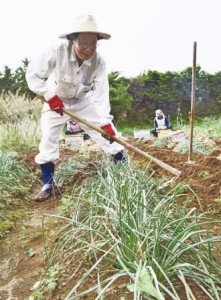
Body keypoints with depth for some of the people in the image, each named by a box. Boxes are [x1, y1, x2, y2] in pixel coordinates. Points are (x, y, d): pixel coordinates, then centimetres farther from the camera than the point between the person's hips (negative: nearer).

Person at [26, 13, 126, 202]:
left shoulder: (99, 63, -25)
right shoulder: (58, 52, -31)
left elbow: (101, 94, -29)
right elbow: (32, 73, -22)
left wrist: (105, 122, -40)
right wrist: (49, 96, -27)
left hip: (83, 101, 1)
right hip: (56, 100, -1)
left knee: (109, 134, -5)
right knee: (47, 140, -8)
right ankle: (47, 185, 8)